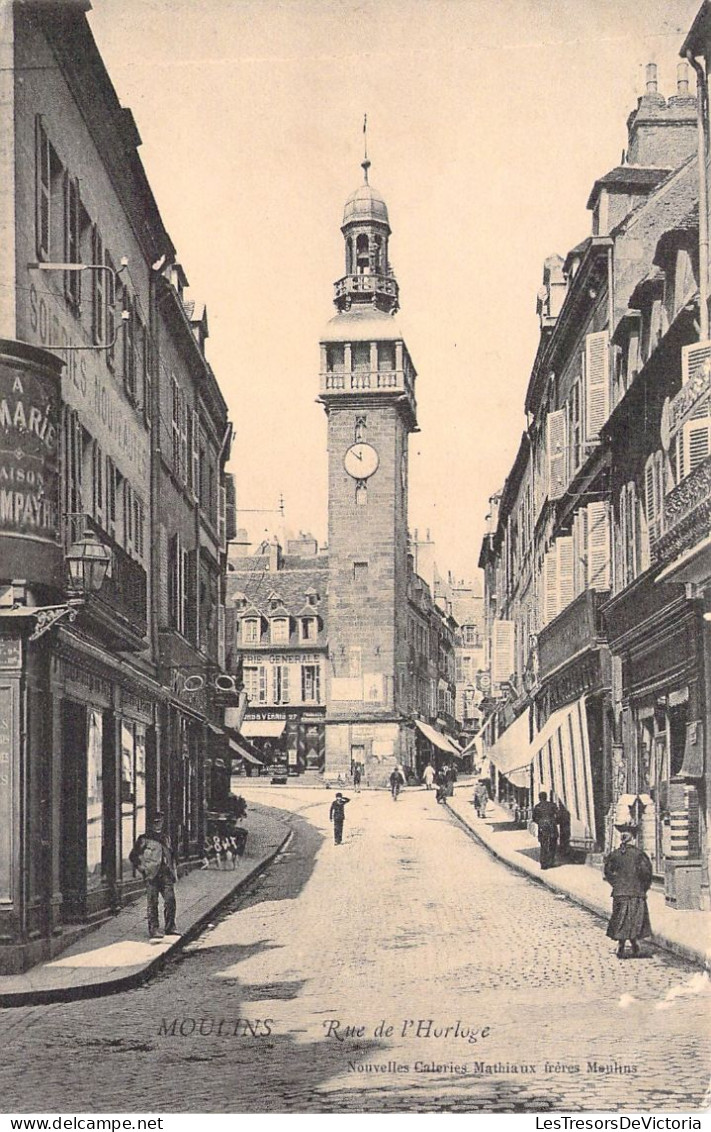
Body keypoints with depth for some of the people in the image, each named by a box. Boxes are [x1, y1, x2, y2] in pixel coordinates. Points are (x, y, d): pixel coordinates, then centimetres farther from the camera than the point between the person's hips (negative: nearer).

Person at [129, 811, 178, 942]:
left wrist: (174, 872, 17)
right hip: (152, 875, -4)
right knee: (153, 903, -3)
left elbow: (171, 856, 26)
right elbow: (133, 856, 4)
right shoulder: (144, 839, 3)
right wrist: (142, 869, -3)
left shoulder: (166, 838, 19)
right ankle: (153, 929, 1)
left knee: (170, 900, -3)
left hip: (166, 873, 4)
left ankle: (170, 927, 8)